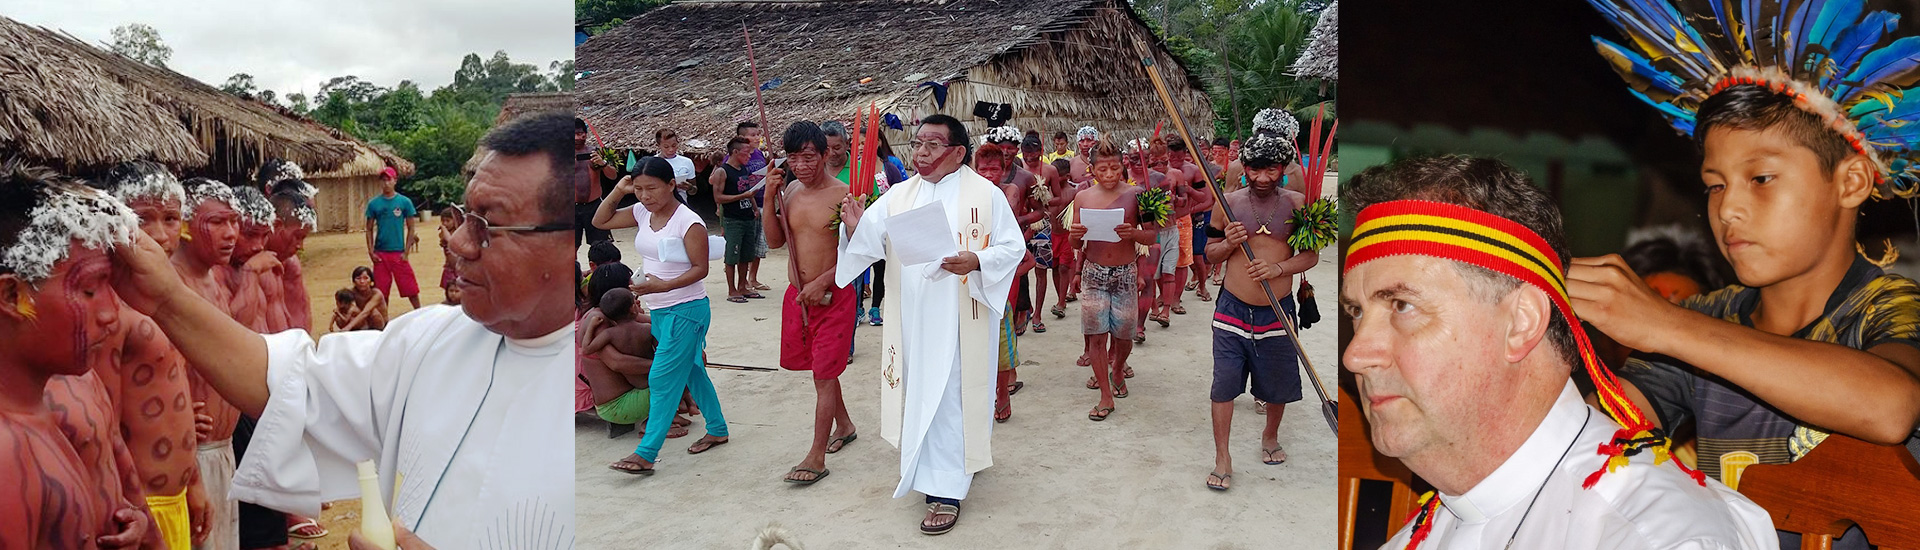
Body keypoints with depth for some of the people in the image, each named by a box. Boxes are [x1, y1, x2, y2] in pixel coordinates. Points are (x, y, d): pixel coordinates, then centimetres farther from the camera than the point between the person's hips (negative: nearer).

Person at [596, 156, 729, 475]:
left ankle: (645, 455, -3)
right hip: (659, 310, 8)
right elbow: (600, 222, 11)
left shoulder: (688, 222, -17)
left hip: (686, 311, -8)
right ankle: (717, 430, 33)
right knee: (690, 371, 18)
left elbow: (700, 268, -16)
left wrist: (664, 285, -28)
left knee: (662, 380, -7)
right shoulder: (642, 213, 4)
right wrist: (618, 192, -3)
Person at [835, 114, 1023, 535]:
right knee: (921, 392, 12)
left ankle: (945, 490, 5)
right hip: (913, 319, 5)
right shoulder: (899, 195, 7)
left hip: (960, 322, -4)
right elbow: (870, 243, 0)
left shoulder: (986, 195, -4)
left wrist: (977, 261, -23)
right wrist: (855, 228, -22)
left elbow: (1012, 247, -5)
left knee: (950, 397, -3)